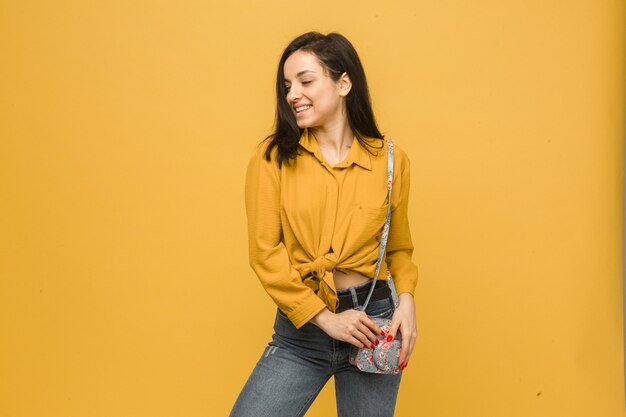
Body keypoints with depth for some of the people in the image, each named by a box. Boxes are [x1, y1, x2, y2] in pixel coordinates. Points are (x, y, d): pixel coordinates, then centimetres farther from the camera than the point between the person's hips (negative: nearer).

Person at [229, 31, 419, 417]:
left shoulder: (390, 159, -1)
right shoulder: (272, 158, -4)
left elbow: (398, 247, 9)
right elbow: (265, 252, -8)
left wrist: (406, 298, -9)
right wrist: (324, 318, -13)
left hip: (373, 321, 1)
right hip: (301, 326, 0)